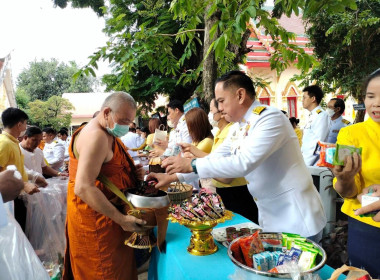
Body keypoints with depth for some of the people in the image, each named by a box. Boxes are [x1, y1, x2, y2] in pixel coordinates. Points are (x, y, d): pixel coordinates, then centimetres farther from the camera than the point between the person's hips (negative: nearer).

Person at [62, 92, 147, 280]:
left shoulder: (107, 133, 10)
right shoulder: (96, 136, -23)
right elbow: (83, 187, -29)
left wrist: (133, 173, 1)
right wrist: (121, 219, -27)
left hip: (107, 212, 10)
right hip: (96, 217, -10)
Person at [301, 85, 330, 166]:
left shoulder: (321, 115, -11)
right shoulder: (312, 116, 16)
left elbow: (317, 142, -18)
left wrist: (304, 163, -18)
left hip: (312, 164, -8)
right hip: (306, 159, 8)